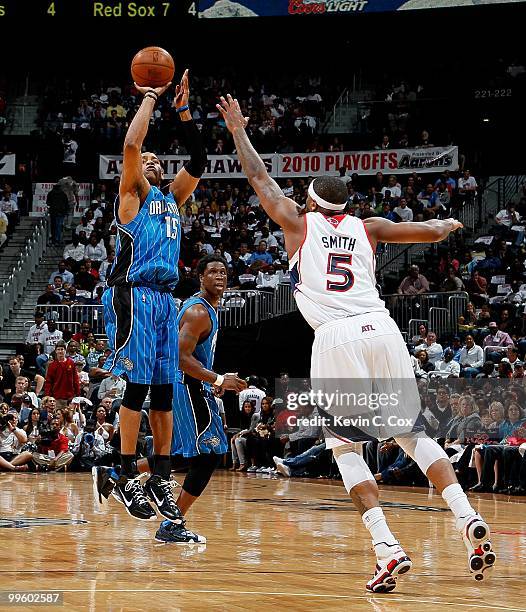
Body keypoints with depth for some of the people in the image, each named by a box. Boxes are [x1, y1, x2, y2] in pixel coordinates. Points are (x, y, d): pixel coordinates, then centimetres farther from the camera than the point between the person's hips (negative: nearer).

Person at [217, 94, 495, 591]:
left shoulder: (298, 222, 14)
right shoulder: (366, 227, 19)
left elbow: (258, 177, 23)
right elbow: (431, 232, 22)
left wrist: (237, 130, 37)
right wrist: (447, 224, 45)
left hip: (335, 338, -3)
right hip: (380, 328, 3)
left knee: (345, 448, 5)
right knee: (412, 434, 14)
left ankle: (387, 549, -11)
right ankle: (468, 519, -5)